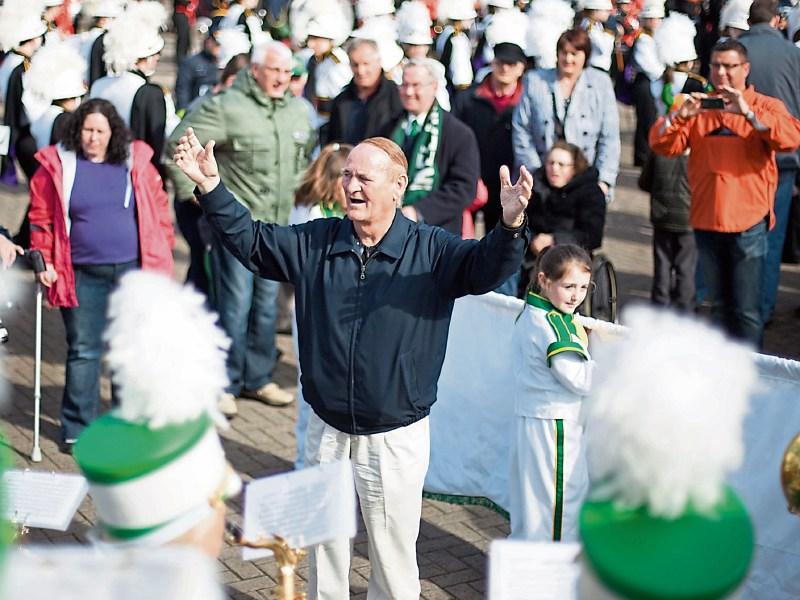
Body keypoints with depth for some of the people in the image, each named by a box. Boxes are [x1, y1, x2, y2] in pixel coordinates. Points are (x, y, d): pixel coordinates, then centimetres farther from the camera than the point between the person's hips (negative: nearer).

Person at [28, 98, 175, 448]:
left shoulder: (136, 163, 3)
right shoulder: (57, 165, 1)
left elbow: (158, 212, 5)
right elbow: (41, 219, 4)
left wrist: (160, 259, 2)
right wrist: (44, 261, -3)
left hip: (133, 271, 1)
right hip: (83, 275, -1)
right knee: (83, 351, 4)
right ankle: (77, 428, 14)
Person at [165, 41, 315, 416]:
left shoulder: (298, 111, 8)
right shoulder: (226, 107, -14)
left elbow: (306, 154, 26)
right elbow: (179, 146, -12)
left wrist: (299, 190, 17)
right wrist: (193, 191, -9)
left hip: (278, 226, 6)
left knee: (267, 304, 14)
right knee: (235, 305, -4)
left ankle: (258, 378, 26)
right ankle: (224, 384, 8)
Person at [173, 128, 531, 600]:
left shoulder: (432, 251, -10)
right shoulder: (315, 243, 0)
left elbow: (484, 268, -24)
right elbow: (252, 242, 6)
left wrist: (510, 226, -44)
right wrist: (212, 188, -5)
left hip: (397, 436, -3)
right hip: (327, 431, 4)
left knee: (394, 560, 11)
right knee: (323, 548, 20)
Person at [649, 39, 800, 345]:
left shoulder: (766, 107, 2)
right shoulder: (699, 107, 11)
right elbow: (661, 144, 1)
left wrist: (748, 113, -28)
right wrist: (679, 116, -18)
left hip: (748, 222, -4)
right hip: (706, 220, 4)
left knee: (746, 309, -5)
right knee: (719, 305, 16)